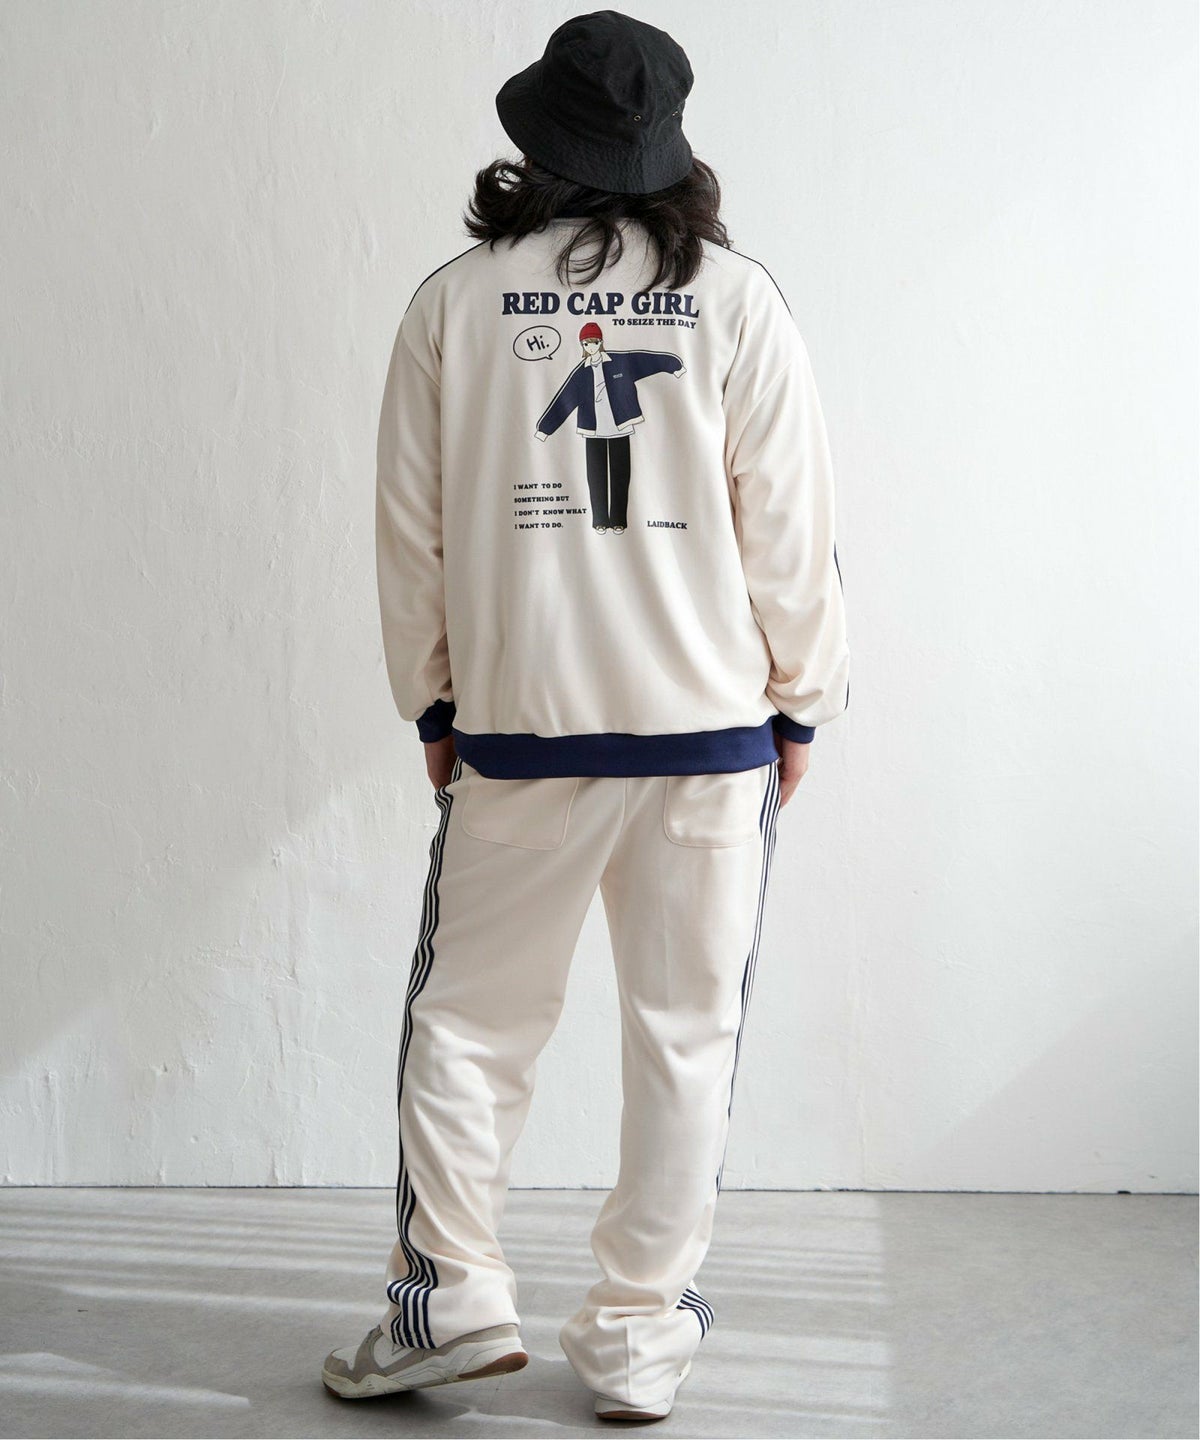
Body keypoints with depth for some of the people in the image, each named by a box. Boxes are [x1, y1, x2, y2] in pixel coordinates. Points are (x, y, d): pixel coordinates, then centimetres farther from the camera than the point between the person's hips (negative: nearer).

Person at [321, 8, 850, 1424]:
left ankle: (448, 1295, 18)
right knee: (684, 1032, 9)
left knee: (467, 1015, 15)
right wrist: (800, 704, 9)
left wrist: (432, 700, 14)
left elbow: (410, 524, 4)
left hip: (514, 725, 0)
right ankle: (637, 1334, 16)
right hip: (711, 723, 0)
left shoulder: (454, 299, 1)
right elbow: (788, 525, -2)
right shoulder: (738, 298, -2)